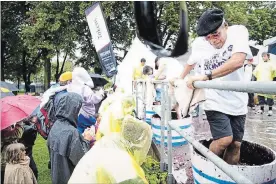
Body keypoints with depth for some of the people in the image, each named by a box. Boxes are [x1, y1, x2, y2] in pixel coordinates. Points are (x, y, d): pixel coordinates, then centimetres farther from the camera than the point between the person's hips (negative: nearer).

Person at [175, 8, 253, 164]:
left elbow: (238, 61, -26)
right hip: (215, 101, -1)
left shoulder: (239, 31, -10)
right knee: (225, 140, -14)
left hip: (237, 101, 2)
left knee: (236, 144, 5)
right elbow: (191, 63, 14)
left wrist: (206, 76, -28)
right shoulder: (199, 44, -7)